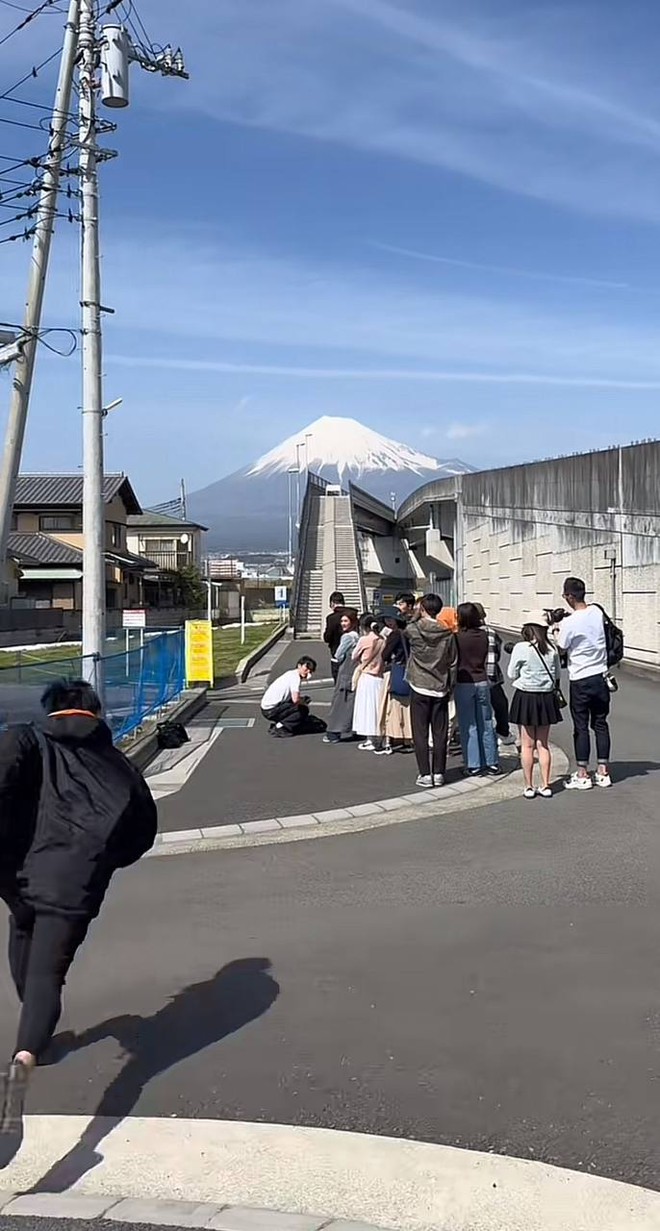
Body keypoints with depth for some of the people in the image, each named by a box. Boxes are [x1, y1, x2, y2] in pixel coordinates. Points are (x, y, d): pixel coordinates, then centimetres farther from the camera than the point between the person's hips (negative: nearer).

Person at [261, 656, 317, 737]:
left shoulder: (291, 674, 15)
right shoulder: (295, 677, -16)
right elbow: (295, 699, -27)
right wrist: (305, 703, -8)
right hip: (270, 711, -10)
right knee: (304, 710, -12)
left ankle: (276, 724, 12)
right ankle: (279, 728, -9)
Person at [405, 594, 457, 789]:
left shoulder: (413, 630, -10)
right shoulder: (447, 634, -4)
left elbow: (405, 633, 15)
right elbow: (453, 663, 1)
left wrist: (417, 616, 12)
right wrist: (451, 687, 11)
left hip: (419, 688, -2)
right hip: (440, 689, 2)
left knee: (420, 733, 3)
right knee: (440, 733, 8)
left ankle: (425, 774, 2)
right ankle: (439, 773, 12)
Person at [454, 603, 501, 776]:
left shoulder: (458, 637, -13)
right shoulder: (483, 635, -1)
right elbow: (485, 657, 9)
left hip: (464, 683, -4)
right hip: (482, 682, 4)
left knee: (468, 726, 3)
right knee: (486, 724, 12)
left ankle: (473, 764, 5)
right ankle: (492, 762, 17)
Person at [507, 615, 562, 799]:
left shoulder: (521, 648, -13)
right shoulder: (552, 650, -3)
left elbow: (512, 674, -5)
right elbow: (556, 675, 7)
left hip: (525, 697, -3)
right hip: (546, 697, 3)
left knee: (527, 745, 4)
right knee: (543, 744, 11)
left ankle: (529, 787, 6)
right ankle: (545, 785, 12)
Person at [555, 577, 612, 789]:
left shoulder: (569, 623, -18)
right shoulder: (597, 612, -1)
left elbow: (561, 650, -6)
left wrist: (557, 631, 9)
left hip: (580, 681, -5)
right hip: (601, 677, 5)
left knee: (581, 727, 3)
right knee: (600, 724, 12)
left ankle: (582, 775, 8)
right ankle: (603, 772, 17)